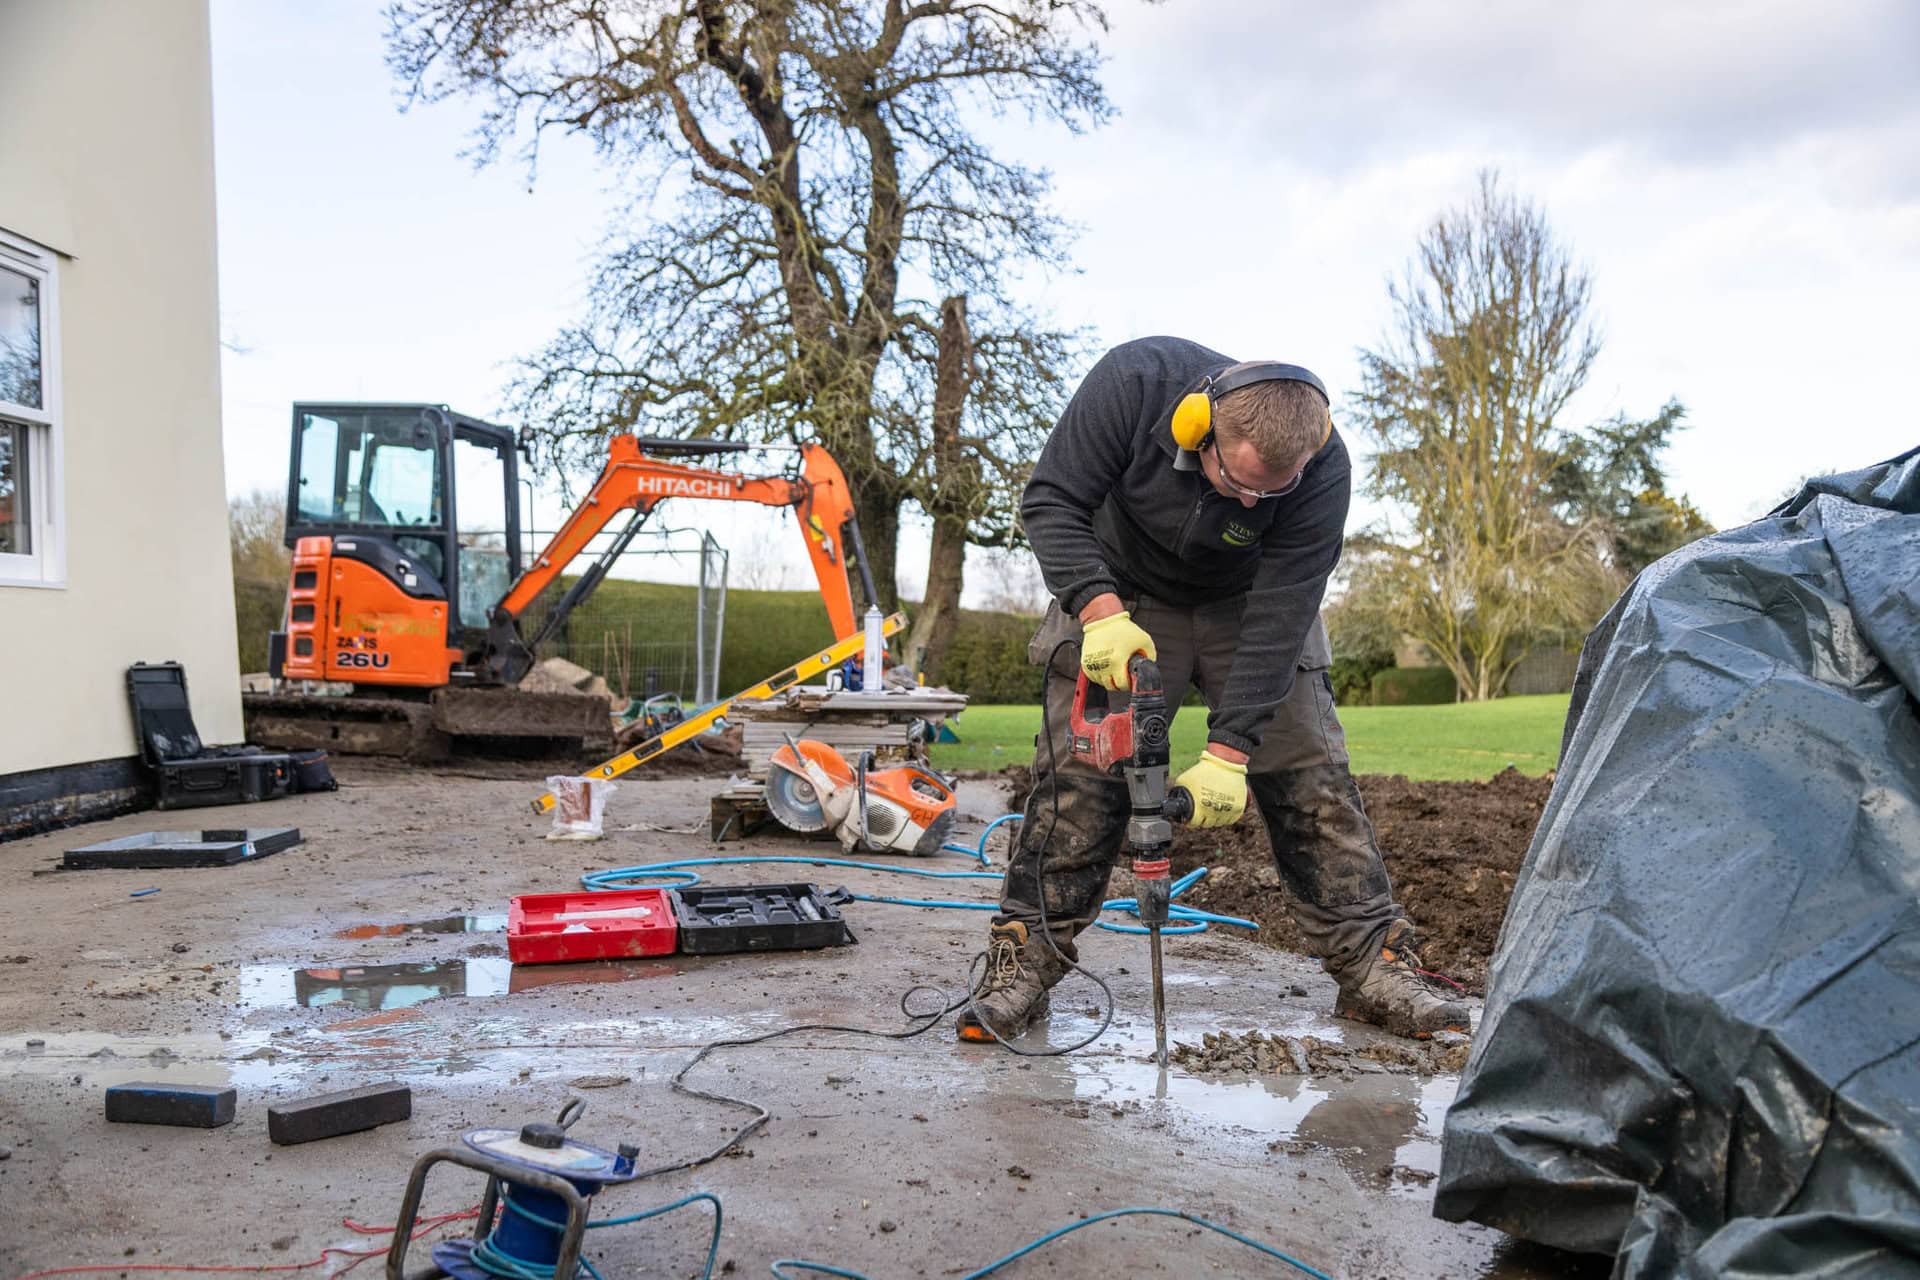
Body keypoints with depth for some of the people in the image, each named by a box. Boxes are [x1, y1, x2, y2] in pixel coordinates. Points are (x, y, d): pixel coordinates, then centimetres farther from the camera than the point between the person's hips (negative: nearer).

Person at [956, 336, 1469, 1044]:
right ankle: (1024, 961, 0)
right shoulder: (1134, 380, -32)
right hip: (1121, 594, 0)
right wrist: (1100, 609, -38)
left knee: (1310, 774, -5)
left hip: (1249, 605, 1)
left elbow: (1278, 616, -29)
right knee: (1078, 775, -9)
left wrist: (1229, 751, -33)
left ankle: (1374, 964, 6)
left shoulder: (1322, 469, -30)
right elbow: (1051, 500, -24)